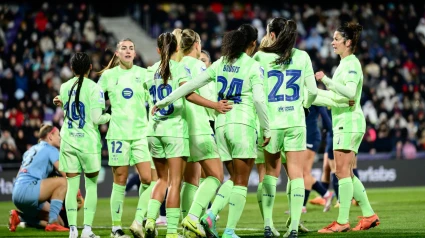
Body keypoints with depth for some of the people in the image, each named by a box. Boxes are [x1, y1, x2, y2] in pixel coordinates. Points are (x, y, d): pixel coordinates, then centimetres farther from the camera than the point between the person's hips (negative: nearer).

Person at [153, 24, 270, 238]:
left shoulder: (220, 64, 10)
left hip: (221, 124, 5)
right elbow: (259, 99, -11)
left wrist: (164, 101, 13)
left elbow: (192, 84, 8)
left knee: (234, 178, 16)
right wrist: (267, 129, -3)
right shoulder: (253, 67, -3)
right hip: (243, 124, -5)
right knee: (241, 181, 0)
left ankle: (211, 214, -5)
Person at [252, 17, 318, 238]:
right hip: (295, 122, 1)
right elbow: (313, 91, 5)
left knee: (271, 172, 12)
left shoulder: (261, 57, -3)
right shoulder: (302, 57, 3)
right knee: (296, 173, 2)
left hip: (270, 121, 0)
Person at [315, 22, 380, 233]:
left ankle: (342, 221, -12)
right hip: (343, 123, 10)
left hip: (349, 123, -10)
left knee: (342, 171, -11)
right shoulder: (344, 64, 18)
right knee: (347, 174, 11)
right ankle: (369, 215, 14)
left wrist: (326, 80, -24)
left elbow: (350, 92, -25)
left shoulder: (351, 64, -12)